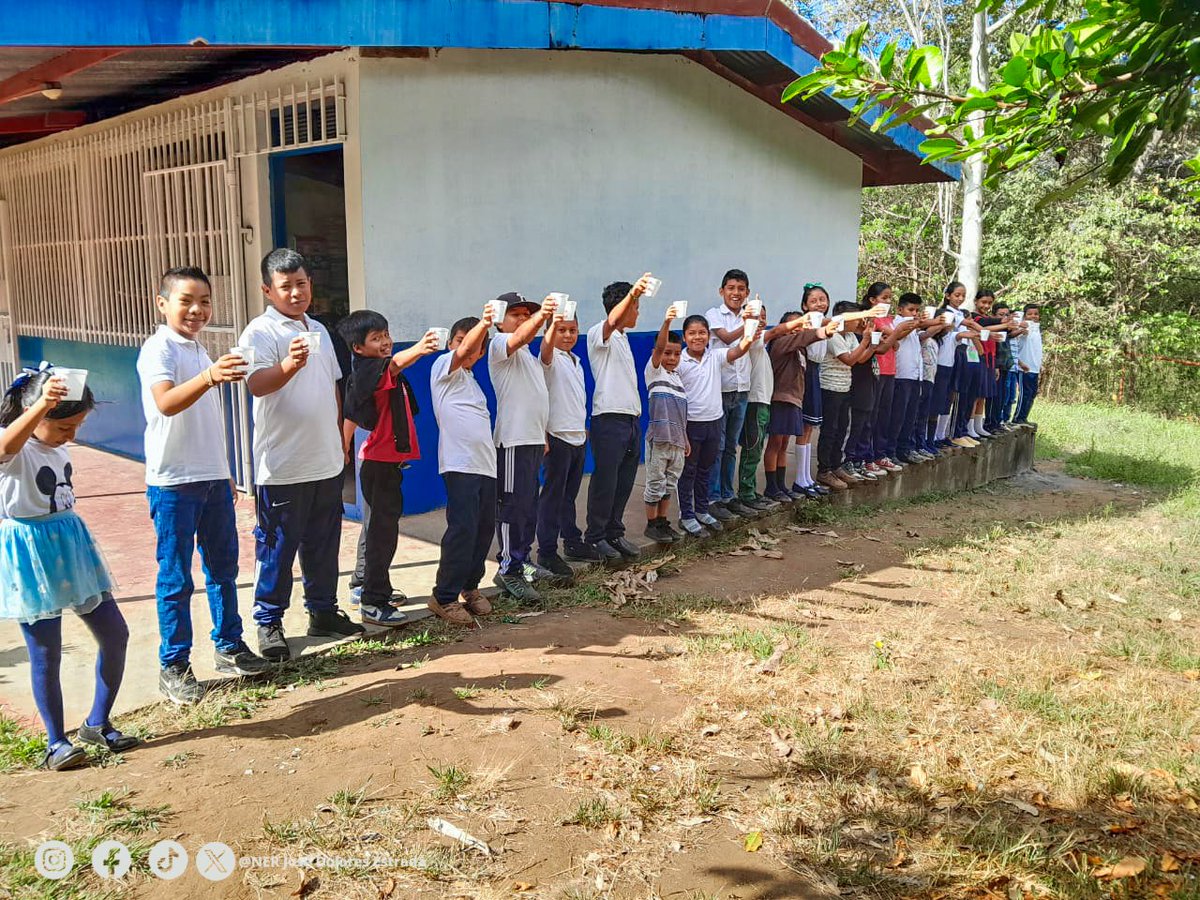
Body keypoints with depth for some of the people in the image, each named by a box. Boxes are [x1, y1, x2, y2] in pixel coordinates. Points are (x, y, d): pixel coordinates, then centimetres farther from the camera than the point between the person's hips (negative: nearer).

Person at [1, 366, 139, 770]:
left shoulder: (57, 446, 7)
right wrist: (41, 405, -60)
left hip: (70, 547, 7)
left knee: (115, 633, 6)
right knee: (45, 654, 0)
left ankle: (97, 722, 23)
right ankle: (56, 742, 17)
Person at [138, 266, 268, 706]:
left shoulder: (200, 350, 14)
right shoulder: (159, 349, -11)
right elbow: (166, 403, -30)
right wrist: (209, 377, -48)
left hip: (213, 476, 8)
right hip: (173, 482, -8)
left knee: (223, 566, 14)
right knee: (176, 577, 0)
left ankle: (230, 647, 27)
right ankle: (173, 667, 10)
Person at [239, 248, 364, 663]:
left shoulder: (318, 330, 13)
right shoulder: (260, 333, -10)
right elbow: (257, 384, -28)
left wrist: (340, 440, 20)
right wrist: (289, 365, -47)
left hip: (326, 461, 7)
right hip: (282, 465, -7)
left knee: (323, 543, 16)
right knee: (277, 547, 2)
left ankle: (323, 611, 29)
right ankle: (268, 623, 14)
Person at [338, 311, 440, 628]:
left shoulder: (379, 371, 16)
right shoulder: (368, 369, -15)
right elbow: (394, 363, -38)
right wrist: (417, 349, -56)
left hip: (385, 459, 10)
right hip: (380, 461, -10)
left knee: (377, 523, 20)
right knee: (382, 527, -9)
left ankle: (363, 584, 35)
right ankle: (373, 603, -7)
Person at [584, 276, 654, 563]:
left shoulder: (623, 338, 21)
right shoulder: (598, 333, -7)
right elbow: (612, 320, -31)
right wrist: (632, 294, -46)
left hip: (631, 418, 9)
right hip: (609, 419, -9)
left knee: (624, 482, 11)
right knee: (605, 482, -3)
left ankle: (614, 534, 22)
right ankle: (594, 538, 6)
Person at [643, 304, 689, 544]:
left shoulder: (677, 377, 16)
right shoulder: (654, 370, -3)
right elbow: (659, 346, -22)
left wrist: (685, 439, 20)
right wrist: (666, 322, -37)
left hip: (677, 441, 7)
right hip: (658, 438, -7)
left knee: (670, 485, 13)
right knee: (655, 484, 0)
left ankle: (662, 522, 23)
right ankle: (651, 524, 11)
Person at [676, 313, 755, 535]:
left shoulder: (716, 356, -1)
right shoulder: (679, 362, -11)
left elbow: (736, 352, -21)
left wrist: (748, 340, -43)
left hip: (714, 421, 4)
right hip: (690, 423, -4)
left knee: (706, 469, 18)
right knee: (688, 470, 7)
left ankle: (702, 510, 33)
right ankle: (686, 516, 18)